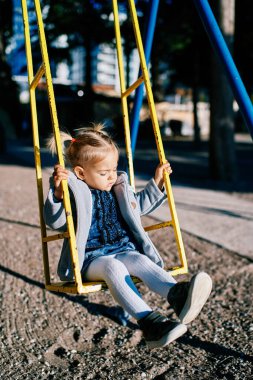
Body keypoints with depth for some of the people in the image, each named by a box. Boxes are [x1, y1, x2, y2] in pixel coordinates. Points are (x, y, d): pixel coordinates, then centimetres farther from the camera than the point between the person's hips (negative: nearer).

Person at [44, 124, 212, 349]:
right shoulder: (75, 195, -4)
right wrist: (57, 192, -33)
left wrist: (157, 183, 23)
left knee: (141, 261, -29)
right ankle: (149, 323, -53)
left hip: (124, 250, 5)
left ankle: (178, 295, -56)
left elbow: (140, 206, 33)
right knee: (113, 266, -37)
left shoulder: (119, 189, 16)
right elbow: (55, 221, -17)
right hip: (92, 258, -5)